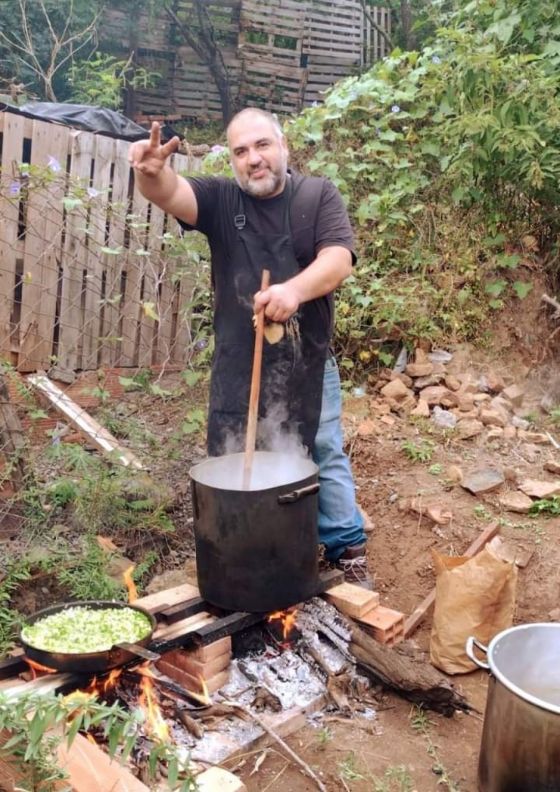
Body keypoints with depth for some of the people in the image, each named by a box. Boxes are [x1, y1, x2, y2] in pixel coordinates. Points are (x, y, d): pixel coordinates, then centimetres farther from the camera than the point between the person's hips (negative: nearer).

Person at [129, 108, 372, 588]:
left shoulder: (319, 195, -2)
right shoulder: (220, 198, 1)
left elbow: (339, 259, -16)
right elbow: (169, 193, -18)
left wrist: (294, 289, -36)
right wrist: (152, 172, -42)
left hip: (307, 362, -1)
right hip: (236, 366, 2)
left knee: (325, 458, 10)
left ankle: (347, 550, 26)